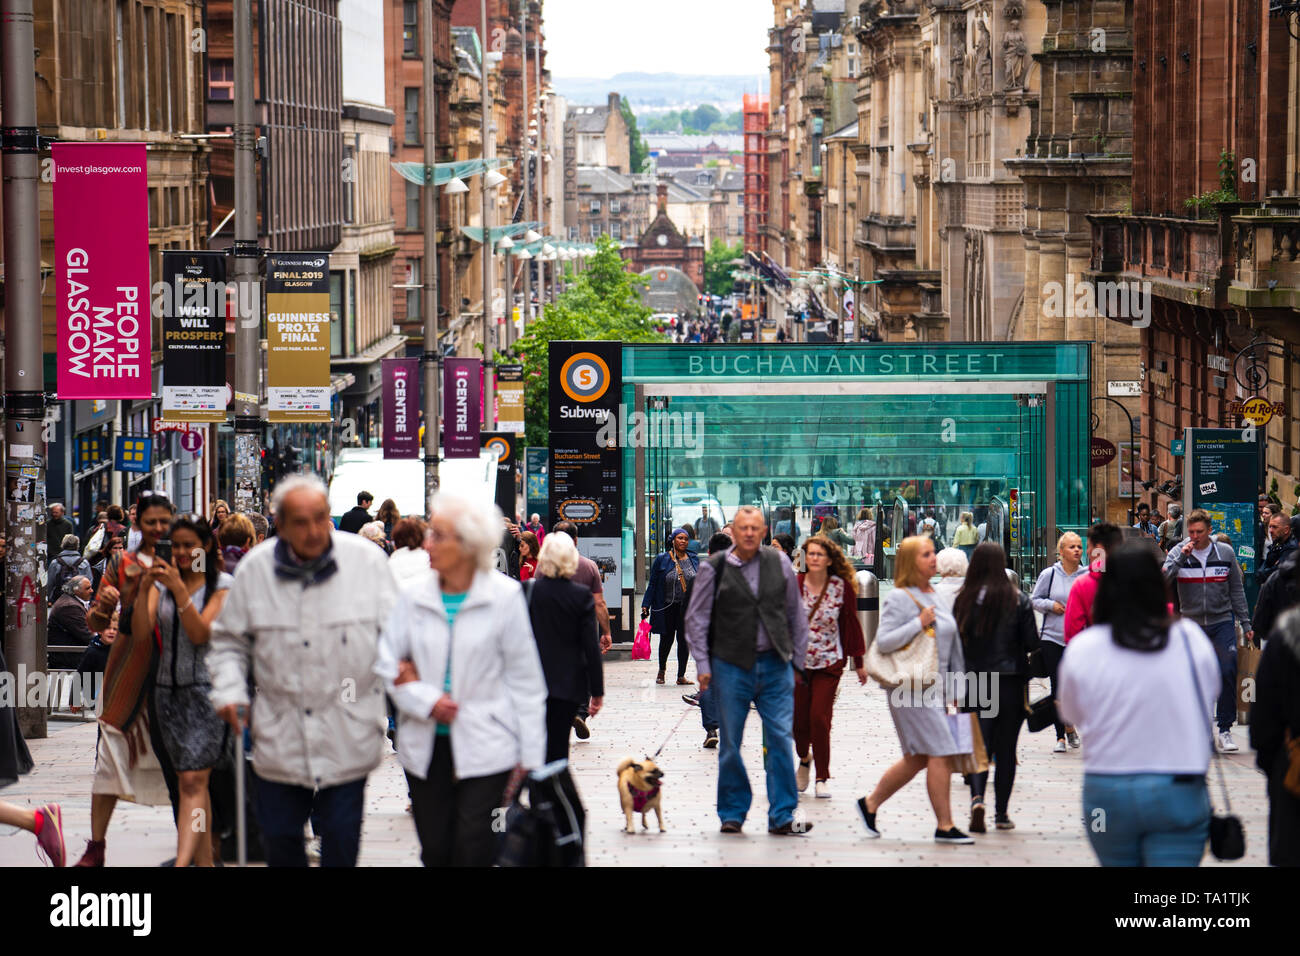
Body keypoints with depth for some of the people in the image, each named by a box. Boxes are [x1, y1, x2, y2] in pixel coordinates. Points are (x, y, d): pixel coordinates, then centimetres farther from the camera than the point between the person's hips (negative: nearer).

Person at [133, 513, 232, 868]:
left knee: (192, 781, -14)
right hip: (170, 689, 5)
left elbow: (201, 633, -13)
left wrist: (179, 590, -22)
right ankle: (204, 861, 13)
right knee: (191, 781, 8)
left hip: (207, 690, -5)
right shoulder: (162, 581, 9)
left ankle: (182, 863, -24)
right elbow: (141, 634, -2)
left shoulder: (221, 584, -2)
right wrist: (144, 590, -16)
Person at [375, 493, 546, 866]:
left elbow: (525, 679, -1)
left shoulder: (504, 597, -5)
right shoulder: (413, 598, 3)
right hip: (426, 745, 3)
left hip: (485, 748, -3)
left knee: (474, 852, -6)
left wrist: (530, 756, -2)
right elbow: (386, 663, 4)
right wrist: (426, 701, -13)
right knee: (435, 852, 7)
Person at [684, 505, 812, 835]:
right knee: (730, 744, 5)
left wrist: (798, 659, 12)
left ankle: (782, 816, 0)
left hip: (775, 663, 1)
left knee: (781, 739, -4)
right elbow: (696, 618, 3)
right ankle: (732, 814, 17)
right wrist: (702, 665, -2)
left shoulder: (779, 563, 6)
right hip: (731, 665, -1)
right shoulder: (714, 568, -1)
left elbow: (796, 614, 14)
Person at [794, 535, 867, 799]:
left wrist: (859, 661, 7)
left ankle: (822, 778, 3)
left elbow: (852, 624, 3)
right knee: (797, 718, 4)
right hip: (796, 662, 1)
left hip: (829, 662, -1)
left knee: (819, 718, -9)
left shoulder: (842, 587, -4)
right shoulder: (794, 585, -3)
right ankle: (804, 759, 36)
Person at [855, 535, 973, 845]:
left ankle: (870, 804, 26)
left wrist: (952, 690, 21)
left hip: (935, 688, 9)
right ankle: (944, 826, -6)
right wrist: (919, 624, -21)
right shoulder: (898, 598, -9)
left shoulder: (932, 596, 17)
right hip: (912, 688, -9)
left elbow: (950, 644, 22)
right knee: (941, 754, -11)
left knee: (917, 759, 12)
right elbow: (884, 641, -17)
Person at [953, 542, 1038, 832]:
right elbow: (1031, 643, -5)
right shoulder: (1018, 600, -8)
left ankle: (977, 797, -19)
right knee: (1006, 748, 10)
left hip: (973, 680, 1)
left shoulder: (964, 600, -5)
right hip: (1010, 681, -1)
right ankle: (1002, 813, 13)